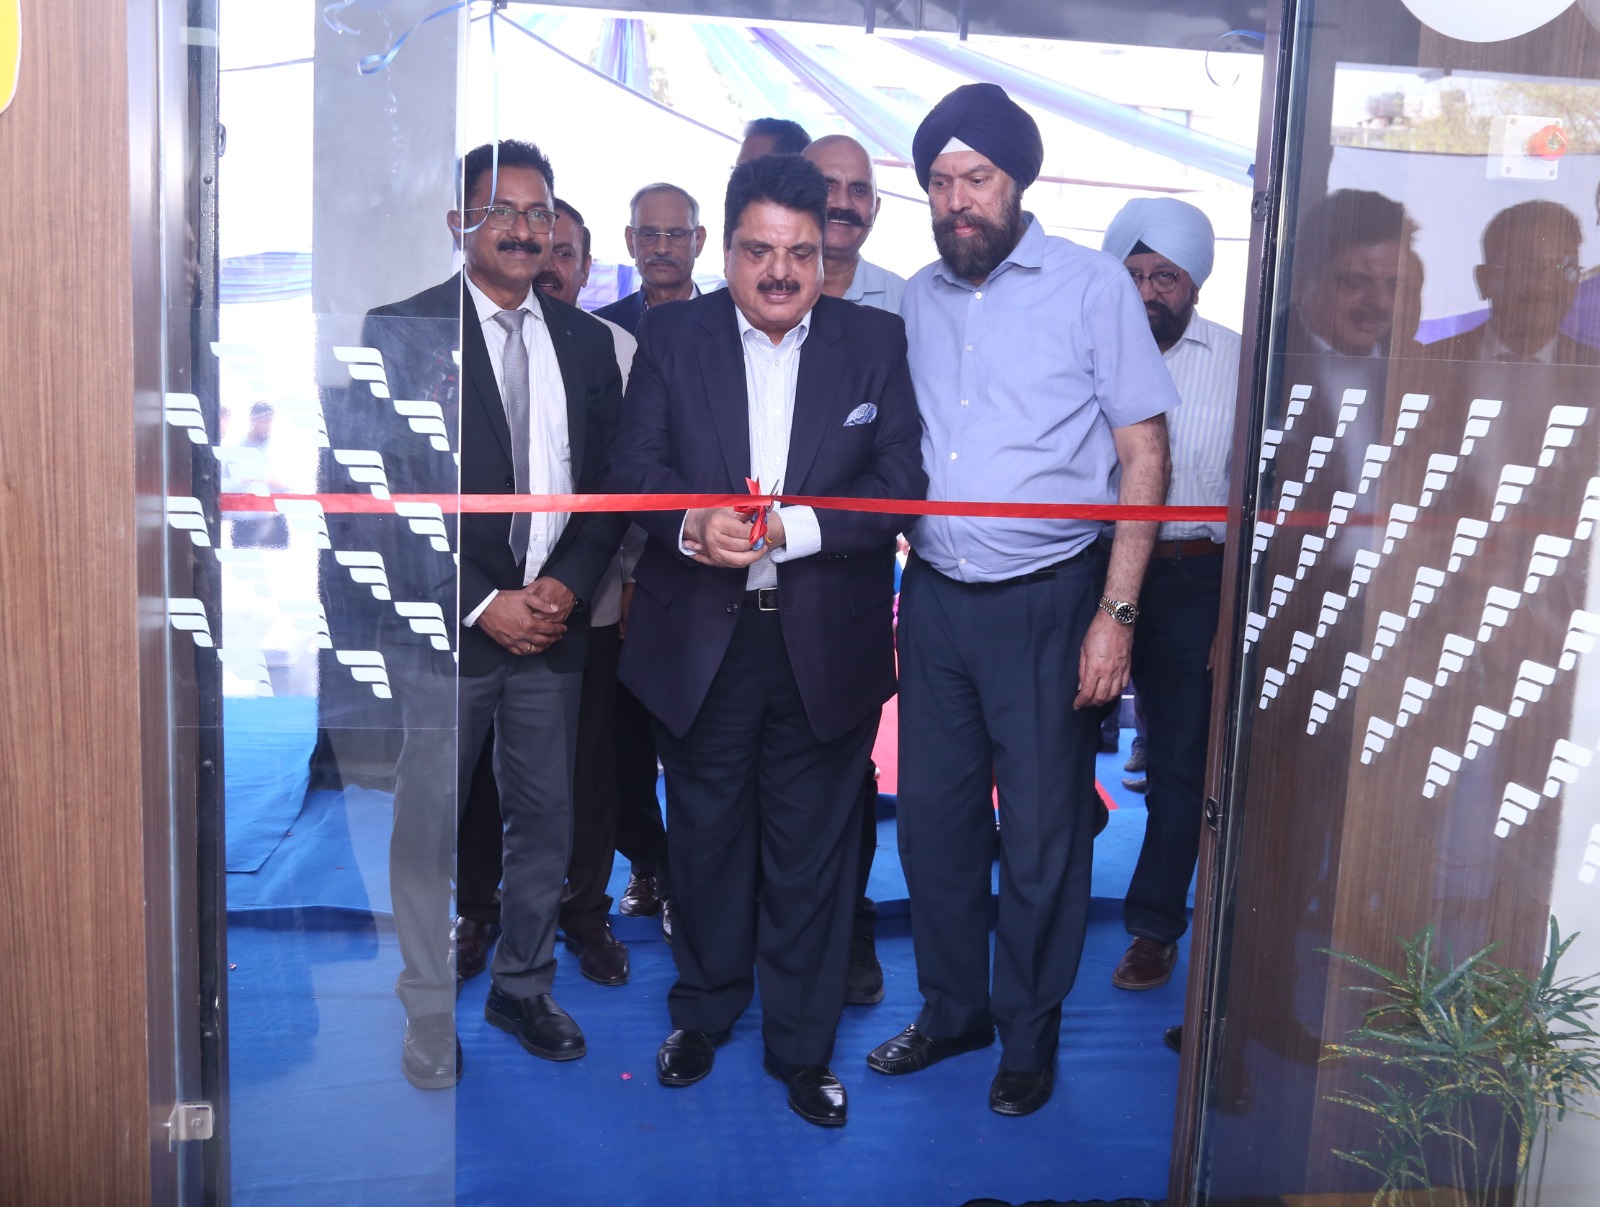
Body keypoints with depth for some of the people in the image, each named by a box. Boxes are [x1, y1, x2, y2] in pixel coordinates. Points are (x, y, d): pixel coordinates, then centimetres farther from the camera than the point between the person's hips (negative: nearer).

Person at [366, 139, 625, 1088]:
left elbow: (609, 483, 10)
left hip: (553, 621, 4)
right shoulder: (404, 329, -3)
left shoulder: (585, 341, 10)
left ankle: (524, 987, 31)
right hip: (448, 625, -4)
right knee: (425, 832, 4)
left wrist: (567, 586, -5)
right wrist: (483, 604, -12)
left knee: (547, 825, 13)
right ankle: (429, 1019, 21)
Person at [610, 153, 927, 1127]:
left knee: (813, 855, 10)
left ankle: (804, 1047, 29)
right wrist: (691, 525, -22)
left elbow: (902, 482, -7)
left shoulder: (878, 343, 0)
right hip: (700, 643, 1)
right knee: (706, 842, 17)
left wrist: (793, 528, -20)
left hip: (827, 646, -1)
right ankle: (704, 1014, 40)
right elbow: (636, 466, -1)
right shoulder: (672, 337, 3)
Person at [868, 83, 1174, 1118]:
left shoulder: (1092, 285, -5)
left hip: (1046, 602, -4)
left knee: (1043, 836, 5)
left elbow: (1145, 457, -6)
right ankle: (953, 1010, 33)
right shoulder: (916, 301, 9)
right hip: (934, 597, 5)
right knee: (933, 817, 13)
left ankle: (1030, 1038, 26)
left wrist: (1116, 613, -13)